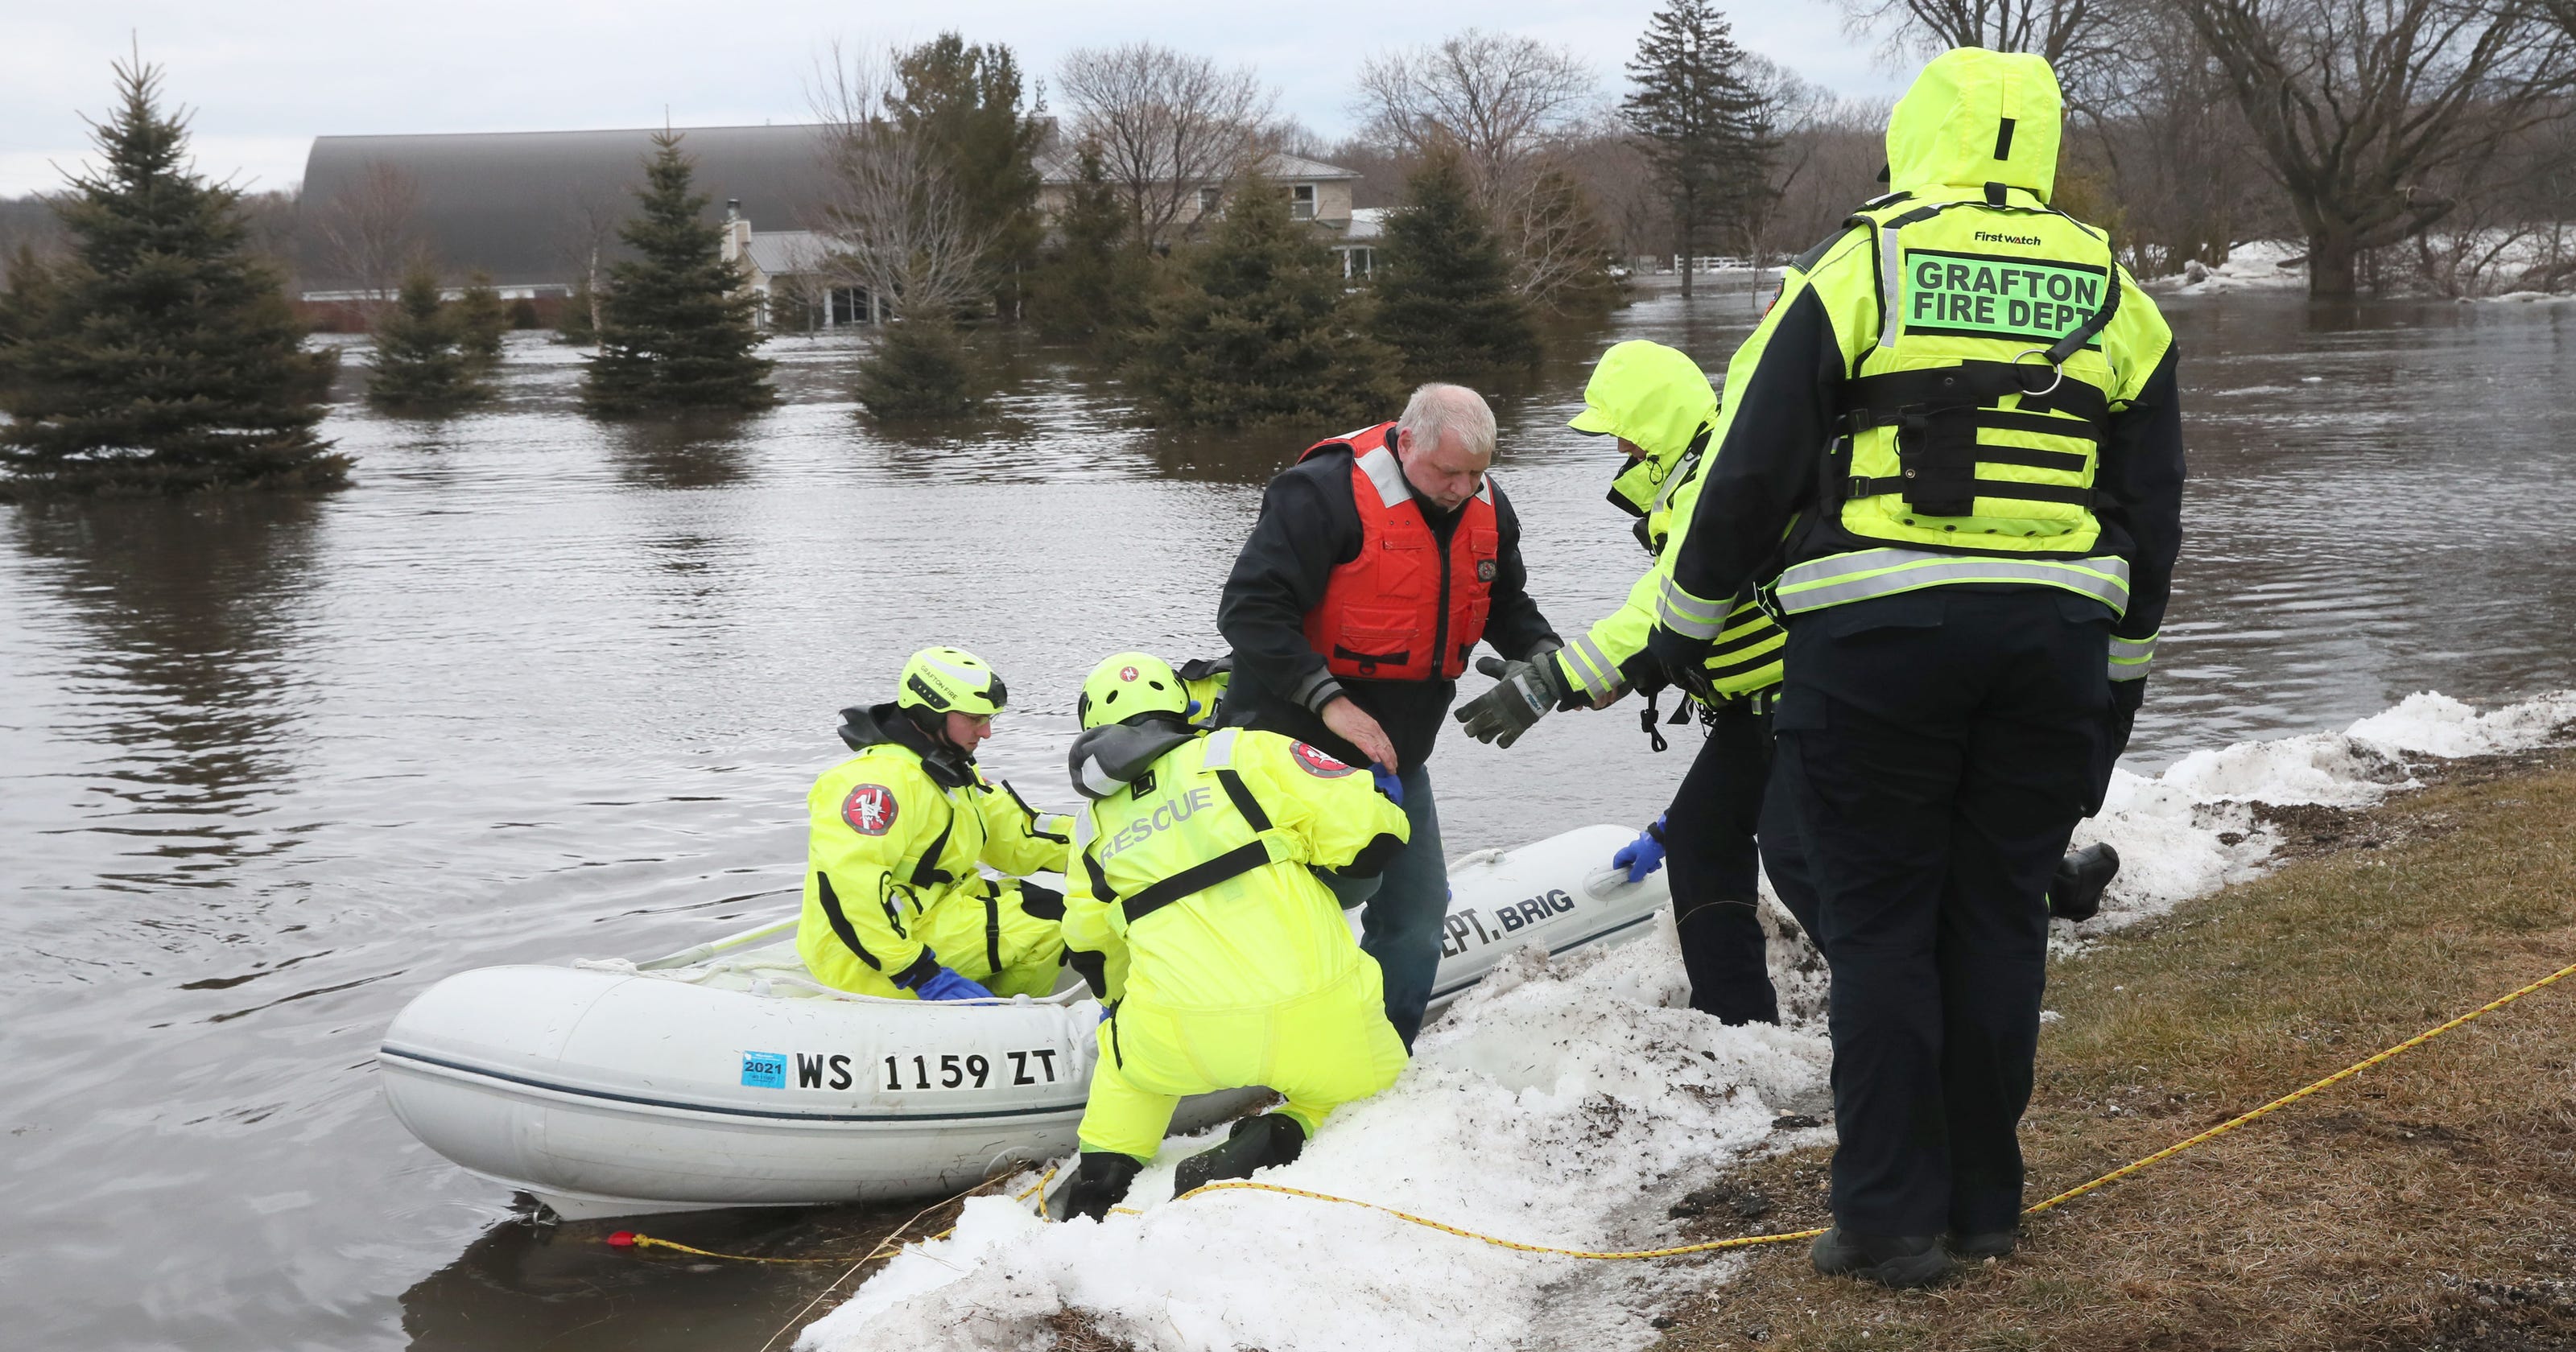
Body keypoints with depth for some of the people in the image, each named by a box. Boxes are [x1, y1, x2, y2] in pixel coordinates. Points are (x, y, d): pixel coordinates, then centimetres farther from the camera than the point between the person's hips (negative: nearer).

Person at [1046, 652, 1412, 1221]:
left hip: (1179, 1044, 3)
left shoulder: (1092, 826, 18)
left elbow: (1092, 953, 30)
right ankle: (1284, 1132, 0)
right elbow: (1368, 827, -1)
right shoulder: (1245, 753, 6)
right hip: (1319, 1029, -3)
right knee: (1374, 1087, 26)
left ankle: (1104, 1168, 20)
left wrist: (1122, 997, 51)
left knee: (1126, 1040, 36)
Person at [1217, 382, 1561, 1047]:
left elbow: (1507, 606, 19)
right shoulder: (1325, 494, -22)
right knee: (1349, 880, -19)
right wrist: (1331, 702, -32)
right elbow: (1249, 609, -24)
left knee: (1417, 910, 9)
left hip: (1397, 746, 8)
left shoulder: (1487, 509, 2)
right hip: (1300, 735, -7)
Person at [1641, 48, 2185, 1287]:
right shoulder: (2113, 294, 12)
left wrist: (1682, 625, 8)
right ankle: (1983, 1205, 18)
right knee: (1999, 919, 11)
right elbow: (2153, 511, 17)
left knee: (1880, 927, 3)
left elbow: (1751, 467, -3)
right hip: (2057, 637, 4)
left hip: (1876, 634, -4)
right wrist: (2117, 684, 24)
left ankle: (1892, 1217, 4)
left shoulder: (1860, 267, -2)